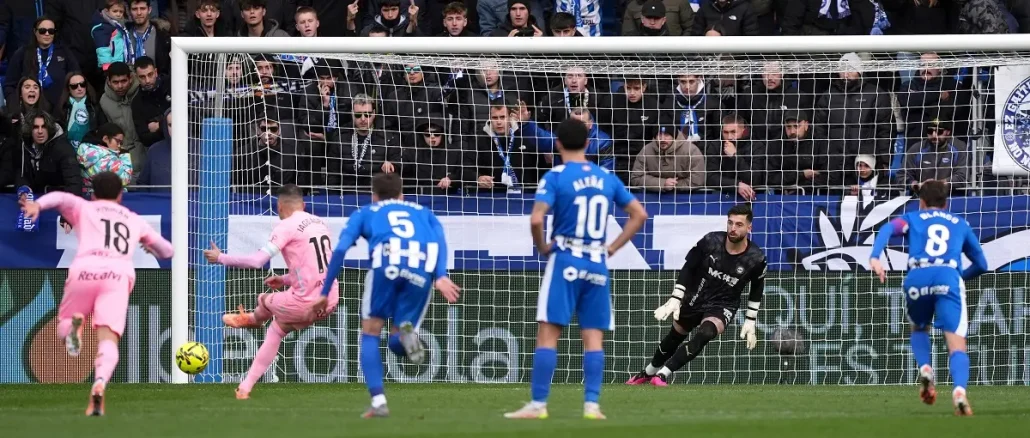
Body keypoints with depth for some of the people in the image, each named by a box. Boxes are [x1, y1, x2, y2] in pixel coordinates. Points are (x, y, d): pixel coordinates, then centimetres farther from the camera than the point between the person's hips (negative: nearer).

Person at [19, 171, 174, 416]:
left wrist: (38, 205, -17)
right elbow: (167, 251, 40)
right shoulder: (134, 221, 31)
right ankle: (100, 383, -43)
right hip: (119, 275, 1)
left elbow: (61, 198, 3)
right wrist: (149, 247, 63)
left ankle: (73, 324, -22)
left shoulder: (83, 208, 25)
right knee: (108, 340, -10)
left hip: (84, 271, -1)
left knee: (62, 329, 18)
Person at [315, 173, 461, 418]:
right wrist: (441, 276, 0)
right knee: (398, 343, 16)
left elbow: (340, 250, 16)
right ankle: (405, 332, -21)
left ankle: (378, 402, -1)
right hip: (422, 269, 2)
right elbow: (440, 239, 14)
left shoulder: (365, 213, 30)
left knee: (370, 334, 15)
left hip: (387, 263, -2)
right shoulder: (423, 212, 35)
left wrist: (325, 292, 17)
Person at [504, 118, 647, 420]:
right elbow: (639, 215, 12)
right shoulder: (607, 178, 8)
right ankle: (592, 404, -1)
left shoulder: (555, 177, -6)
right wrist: (612, 248, 14)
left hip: (565, 262, -4)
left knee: (548, 334, -3)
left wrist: (542, 246, 0)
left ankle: (538, 404, -6)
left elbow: (537, 219, -18)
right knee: (593, 336, 5)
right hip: (597, 265, 4)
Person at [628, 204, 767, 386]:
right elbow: (688, 268, -5)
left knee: (705, 335, -31)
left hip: (723, 307, -2)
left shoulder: (756, 258, -17)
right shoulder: (711, 241, -17)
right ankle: (648, 372, 47)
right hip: (695, 300, 2)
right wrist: (675, 299, -10)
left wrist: (750, 322, 2)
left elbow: (757, 290, 2)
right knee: (674, 337, 18)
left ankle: (663, 375, -26)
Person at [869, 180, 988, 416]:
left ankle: (925, 368, 0)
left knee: (919, 329, 28)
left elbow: (887, 229, 4)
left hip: (917, 277, 0)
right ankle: (959, 389, -34)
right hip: (949, 277, 0)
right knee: (956, 343, -7)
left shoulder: (912, 218, 27)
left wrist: (875, 258, -10)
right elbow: (981, 264, 33)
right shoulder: (960, 224, 31)